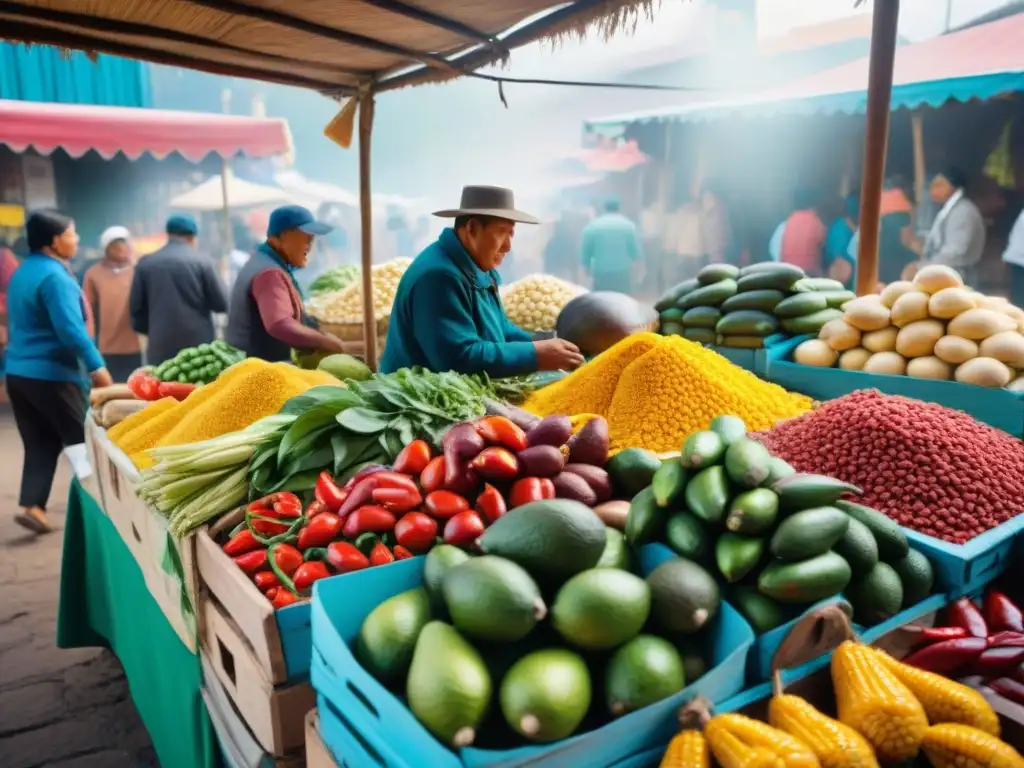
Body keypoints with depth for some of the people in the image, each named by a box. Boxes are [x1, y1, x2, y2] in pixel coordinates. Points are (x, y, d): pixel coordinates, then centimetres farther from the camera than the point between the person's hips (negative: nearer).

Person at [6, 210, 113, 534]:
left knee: (39, 443, 11)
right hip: (51, 374, -8)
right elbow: (70, 328, -25)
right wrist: (97, 366, -24)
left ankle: (31, 506, 7)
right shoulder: (55, 276, -16)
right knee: (79, 439, 3)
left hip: (19, 371, 8)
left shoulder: (22, 273, 14)